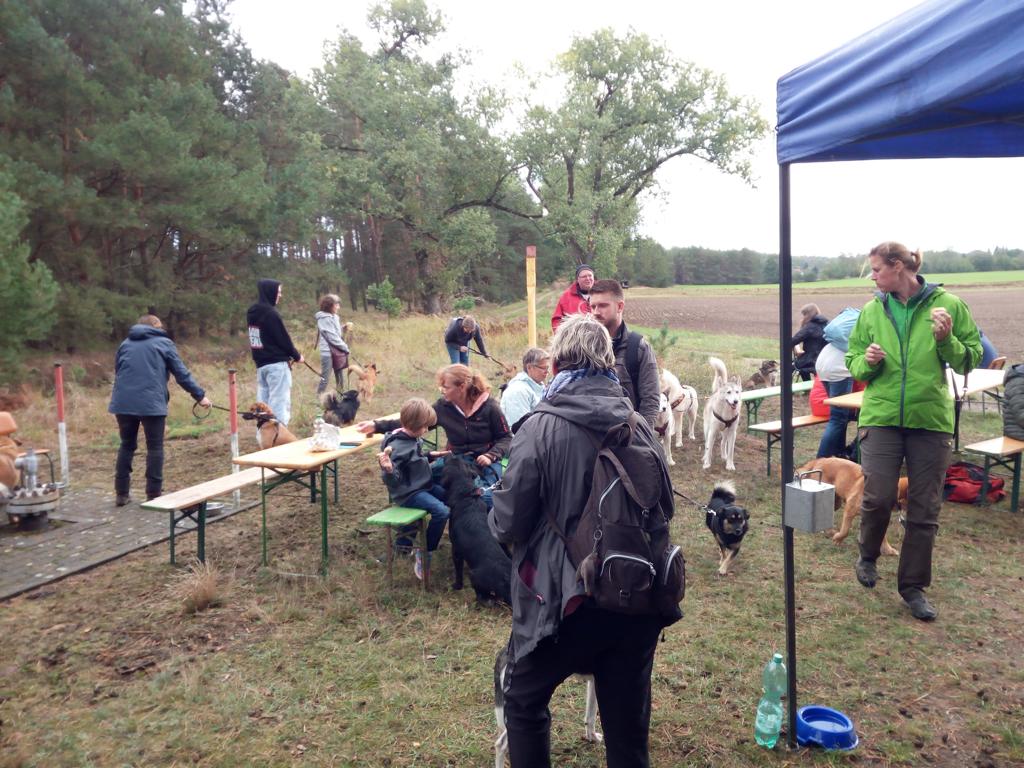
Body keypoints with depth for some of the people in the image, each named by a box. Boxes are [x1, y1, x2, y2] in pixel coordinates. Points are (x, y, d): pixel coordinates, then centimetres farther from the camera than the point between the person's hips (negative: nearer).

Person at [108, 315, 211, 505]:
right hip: (151, 403, -4)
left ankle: (121, 494, 17)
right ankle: (153, 495, 4)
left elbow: (118, 372, 25)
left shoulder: (125, 344, 20)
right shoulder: (164, 343, 8)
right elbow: (181, 374, 4)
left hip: (124, 402, 4)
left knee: (127, 445, 15)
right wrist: (200, 395, 10)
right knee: (155, 448, 4)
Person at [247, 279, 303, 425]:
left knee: (263, 404, 10)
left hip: (260, 364, 8)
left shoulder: (251, 313, 11)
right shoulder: (270, 313, -15)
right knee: (279, 403, -6)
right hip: (277, 364, -8)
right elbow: (284, 339, -11)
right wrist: (297, 356, 2)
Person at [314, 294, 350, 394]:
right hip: (328, 352, -8)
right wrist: (345, 347, -11)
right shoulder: (324, 318, -13)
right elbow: (331, 337, -17)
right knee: (325, 379, -5)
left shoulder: (334, 317, 12)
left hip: (337, 351, 8)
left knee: (340, 378, 12)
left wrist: (344, 328, -1)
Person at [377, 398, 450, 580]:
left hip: (423, 485, 10)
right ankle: (424, 553, -6)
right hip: (408, 493, -10)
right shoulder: (397, 446, -25)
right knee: (441, 512, -25)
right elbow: (393, 481, -26)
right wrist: (388, 470, -46)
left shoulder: (414, 438, 2)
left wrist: (430, 456, 12)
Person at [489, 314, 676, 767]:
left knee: (525, 702, 20)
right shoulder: (639, 427, -1)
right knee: (628, 717, 19)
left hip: (563, 598, -4)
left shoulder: (541, 428, -15)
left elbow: (508, 524, -12)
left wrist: (497, 520, 10)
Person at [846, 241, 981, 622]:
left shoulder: (948, 304, -3)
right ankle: (868, 556, 24)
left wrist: (947, 340, -18)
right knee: (878, 497, -7)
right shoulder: (871, 311, 4)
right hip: (881, 416, 1)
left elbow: (970, 360, 0)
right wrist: (867, 362, -10)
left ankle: (913, 586, 23)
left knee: (925, 508, 7)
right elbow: (853, 360, 11)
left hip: (931, 419, -1)